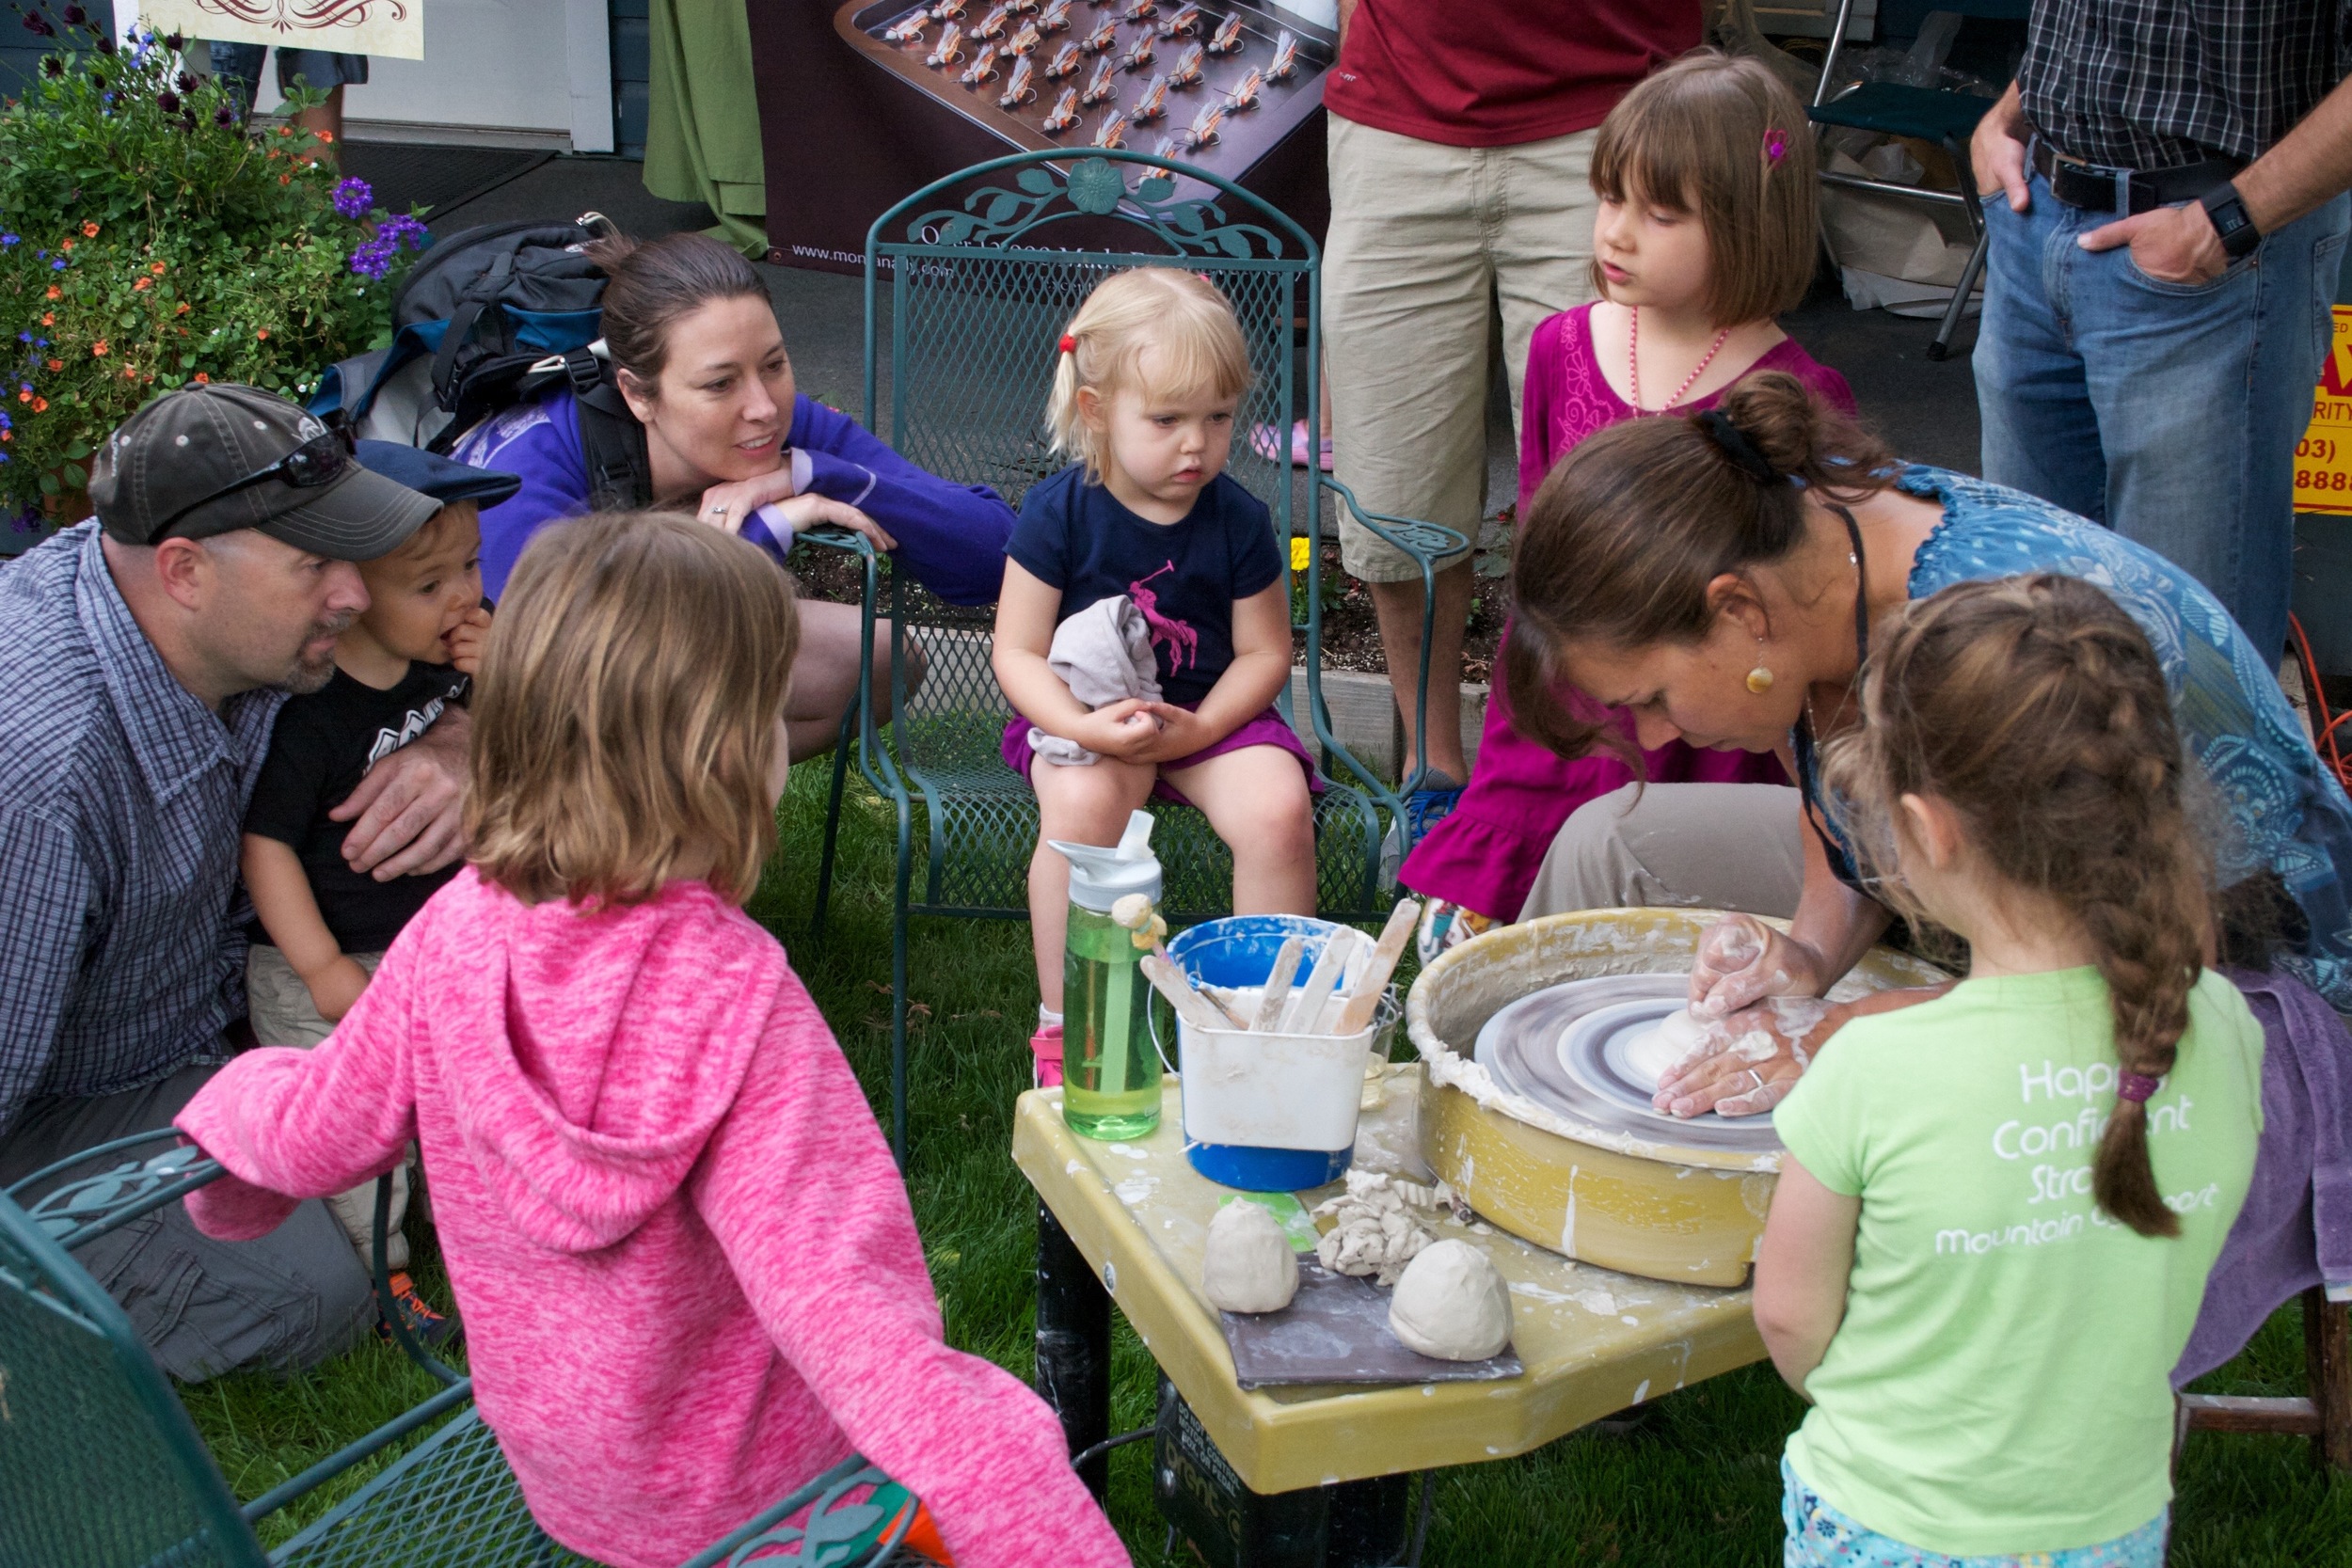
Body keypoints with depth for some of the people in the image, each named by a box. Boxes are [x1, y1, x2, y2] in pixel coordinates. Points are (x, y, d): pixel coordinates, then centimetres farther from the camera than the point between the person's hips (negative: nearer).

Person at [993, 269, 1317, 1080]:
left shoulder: (1237, 519, -3)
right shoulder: (1058, 512, -8)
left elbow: (1265, 652, 2)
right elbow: (1017, 652, -7)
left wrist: (1198, 728, -16)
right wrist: (1083, 726, -25)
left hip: (1212, 713, 2)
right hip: (1083, 712, -2)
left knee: (1278, 806, -27)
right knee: (1082, 799, -35)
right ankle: (1063, 1021, -18)